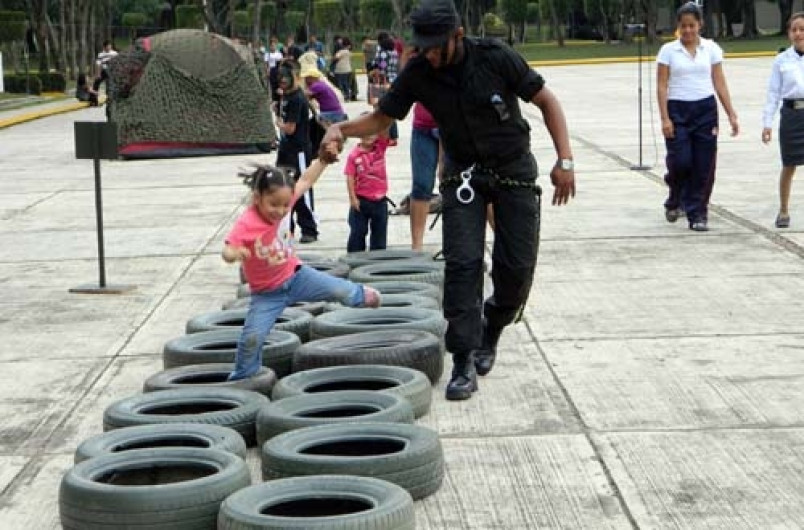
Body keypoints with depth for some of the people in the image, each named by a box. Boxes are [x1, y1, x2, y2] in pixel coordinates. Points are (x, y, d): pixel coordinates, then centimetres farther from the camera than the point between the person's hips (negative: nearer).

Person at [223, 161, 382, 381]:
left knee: (340, 290, 4)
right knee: (252, 337, -13)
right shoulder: (245, 224, -28)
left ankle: (361, 295, 39)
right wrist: (234, 253, -63)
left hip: (295, 276, 4)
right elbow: (228, 251, -40)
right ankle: (240, 378, 9)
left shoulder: (282, 203, -12)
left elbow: (305, 181, -1)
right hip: (267, 293, -4)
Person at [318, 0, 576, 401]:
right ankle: (464, 362, -13)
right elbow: (381, 119, -3)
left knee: (517, 266, -4)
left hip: (513, 171, -1)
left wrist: (565, 160, -15)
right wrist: (342, 128, -24)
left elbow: (547, 101, -8)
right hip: (463, 175, 1)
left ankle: (491, 331, 25)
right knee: (462, 262, -14)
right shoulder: (418, 73, -12)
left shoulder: (495, 59, -19)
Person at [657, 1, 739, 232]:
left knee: (704, 166, -1)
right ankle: (674, 201, 21)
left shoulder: (711, 48, 4)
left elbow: (720, 84, 6)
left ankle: (698, 214, 8)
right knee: (681, 162, -9)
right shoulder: (668, 50, 0)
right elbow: (662, 86, -2)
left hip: (705, 110, 2)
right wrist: (665, 118, -10)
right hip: (678, 111, -1)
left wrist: (731, 115, 1)